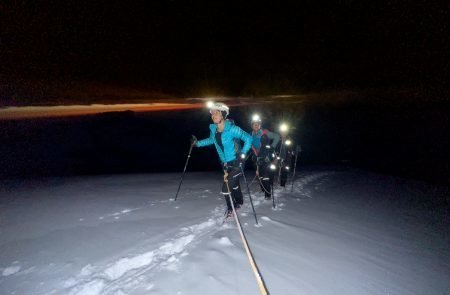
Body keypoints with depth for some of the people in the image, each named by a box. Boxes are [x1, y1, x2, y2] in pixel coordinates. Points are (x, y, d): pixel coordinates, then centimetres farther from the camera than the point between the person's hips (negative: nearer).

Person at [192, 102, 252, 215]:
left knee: (226, 188, -8)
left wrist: (243, 154, -27)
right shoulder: (213, 129, -5)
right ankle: (239, 202, 51)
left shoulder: (232, 129, -25)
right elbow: (211, 140, 16)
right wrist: (197, 143, 14)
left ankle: (231, 209, 19)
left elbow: (248, 138, -19)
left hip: (236, 162, -6)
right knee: (234, 184, 25)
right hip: (225, 163, 6)